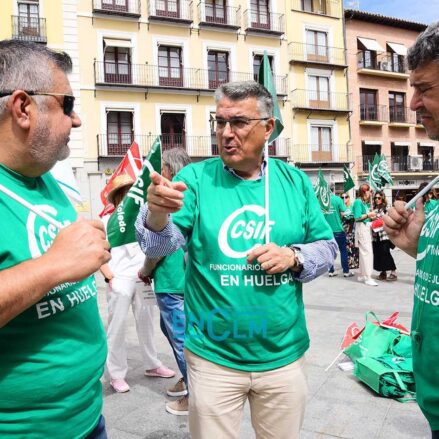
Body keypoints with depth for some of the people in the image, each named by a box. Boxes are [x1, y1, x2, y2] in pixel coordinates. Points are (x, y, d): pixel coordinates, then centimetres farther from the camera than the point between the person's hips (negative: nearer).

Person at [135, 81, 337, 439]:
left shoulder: (294, 181, 1)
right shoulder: (195, 178, -7)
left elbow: (326, 247, 5)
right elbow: (160, 247, -16)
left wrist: (293, 257, -15)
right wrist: (157, 214, -38)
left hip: (284, 355, 3)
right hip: (213, 358, -2)